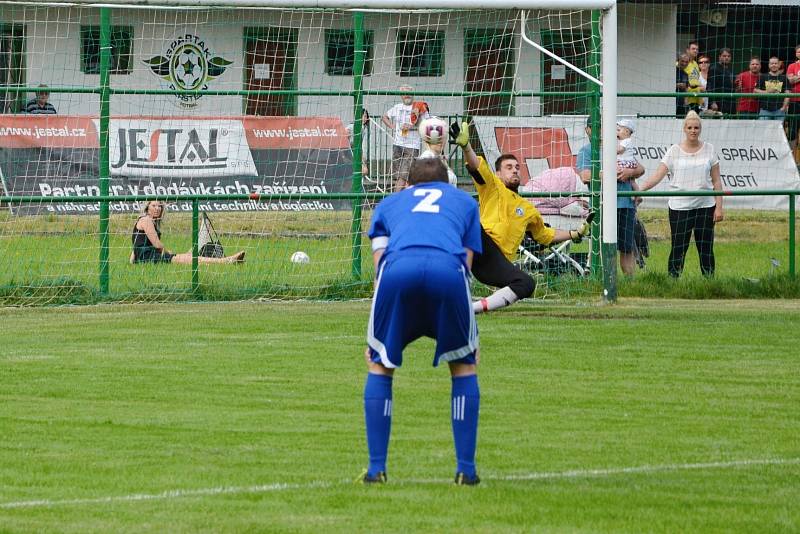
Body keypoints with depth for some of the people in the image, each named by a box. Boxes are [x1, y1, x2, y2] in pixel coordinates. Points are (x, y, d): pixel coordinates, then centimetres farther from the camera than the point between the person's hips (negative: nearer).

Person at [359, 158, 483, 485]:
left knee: (378, 365, 19)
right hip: (448, 270, 0)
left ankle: (376, 468, 13)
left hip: (397, 269, 0)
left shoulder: (388, 204, 37)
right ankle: (466, 469, 16)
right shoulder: (465, 202, 37)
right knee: (464, 365, 20)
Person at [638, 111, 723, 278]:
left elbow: (716, 181, 8)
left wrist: (719, 207, 1)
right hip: (679, 207, -2)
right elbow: (657, 176, -5)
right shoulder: (674, 151, 1)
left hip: (705, 206, 2)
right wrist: (638, 189, -19)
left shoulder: (709, 150, 6)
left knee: (706, 249, 3)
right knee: (678, 249, -4)